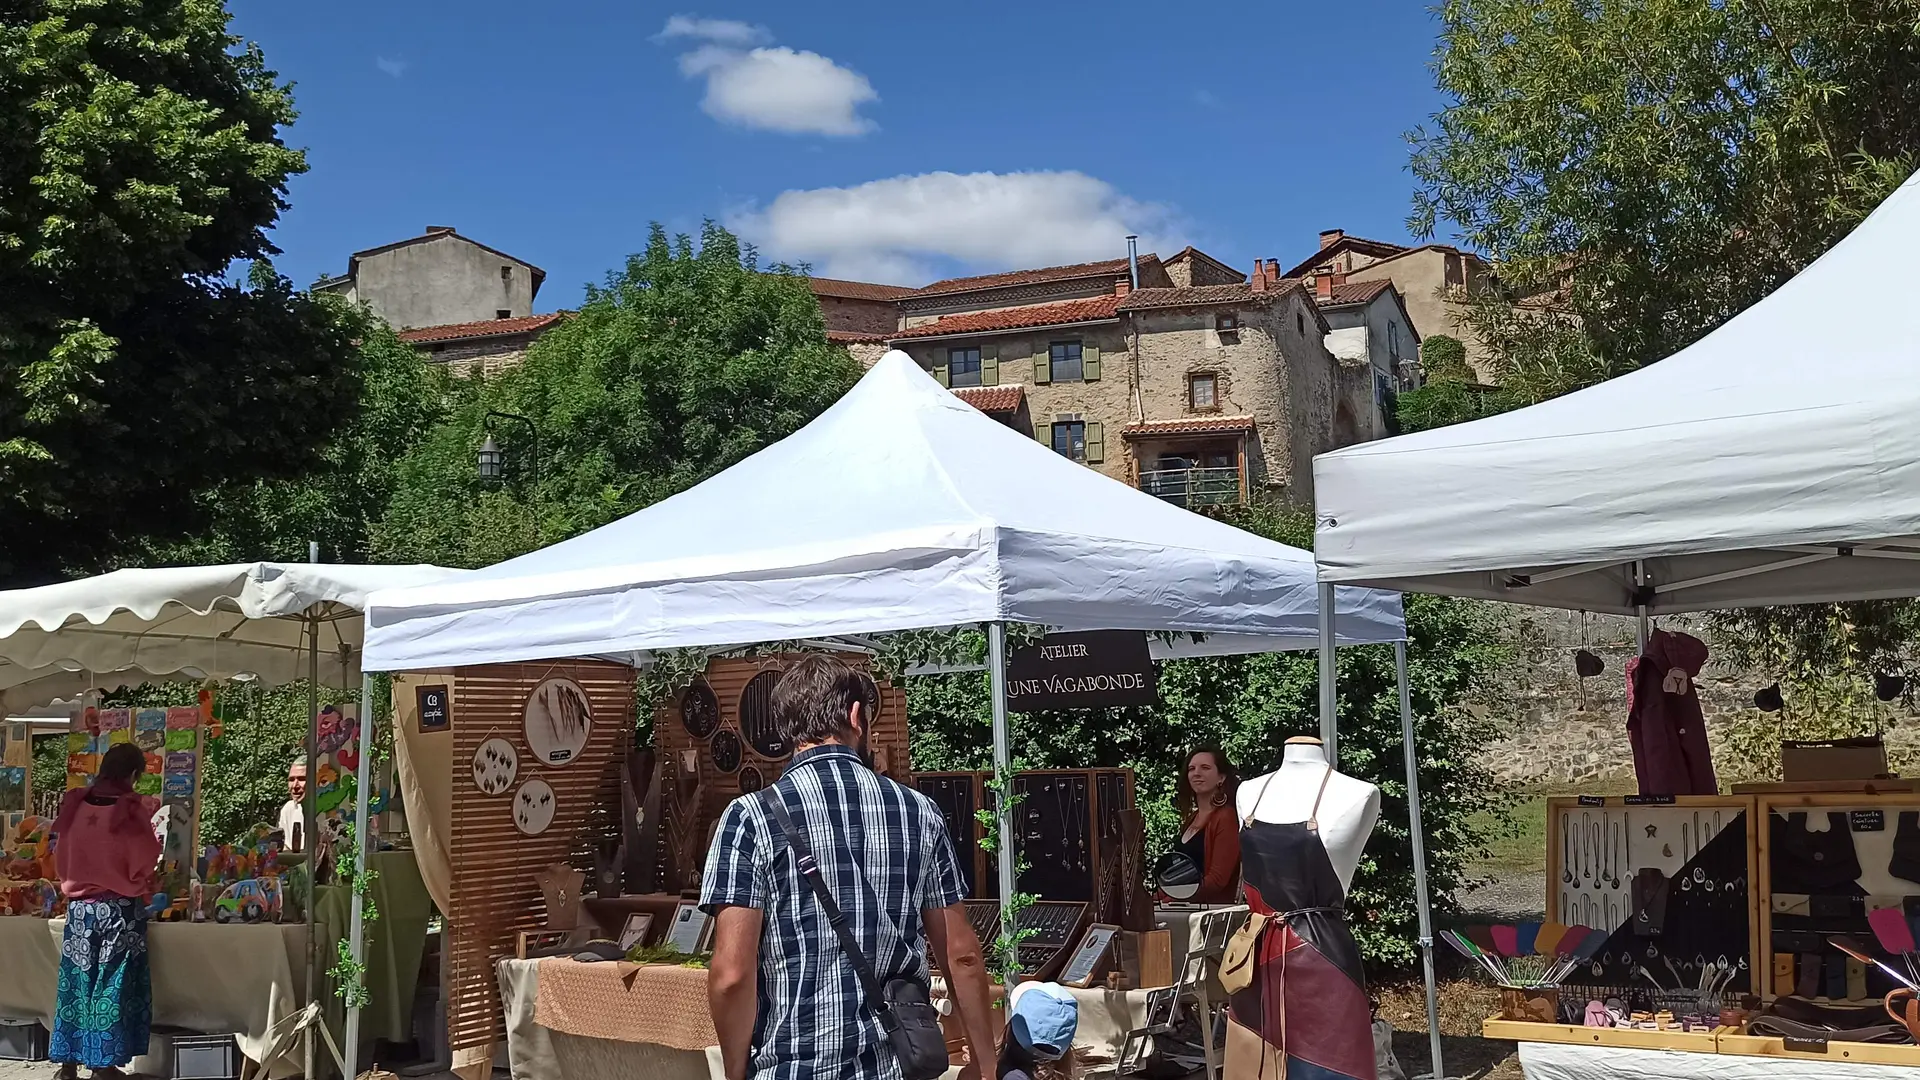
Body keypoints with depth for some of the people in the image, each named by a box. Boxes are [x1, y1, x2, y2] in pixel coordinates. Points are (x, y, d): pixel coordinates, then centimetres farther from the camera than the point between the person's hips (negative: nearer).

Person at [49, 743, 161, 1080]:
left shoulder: (74, 805, -2)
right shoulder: (133, 809, -16)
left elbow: (61, 859, 7)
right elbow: (146, 863, -10)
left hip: (80, 906, 4)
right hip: (120, 909, -4)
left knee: (76, 980, 11)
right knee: (112, 984, 4)